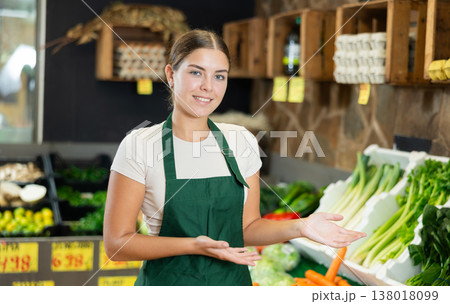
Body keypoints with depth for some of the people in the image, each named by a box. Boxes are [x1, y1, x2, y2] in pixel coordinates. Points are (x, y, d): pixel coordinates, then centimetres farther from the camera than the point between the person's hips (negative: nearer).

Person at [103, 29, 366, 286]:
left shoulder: (242, 142, 0)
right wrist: (194, 245, -23)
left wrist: (300, 227, -11)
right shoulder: (139, 146, -12)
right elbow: (117, 243, -13)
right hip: (167, 283, -3)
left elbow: (247, 227, 6)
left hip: (232, 283, 4)